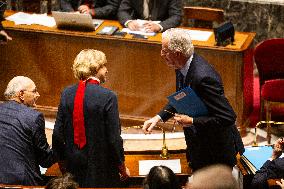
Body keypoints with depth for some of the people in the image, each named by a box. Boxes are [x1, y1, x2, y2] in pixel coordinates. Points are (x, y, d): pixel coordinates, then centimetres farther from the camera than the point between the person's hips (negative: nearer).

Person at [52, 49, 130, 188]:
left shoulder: (67, 93, -1)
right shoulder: (108, 97, -15)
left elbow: (57, 133, 2)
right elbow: (114, 138, -13)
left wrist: (62, 160, 16)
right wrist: (122, 167, 0)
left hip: (74, 166, 5)